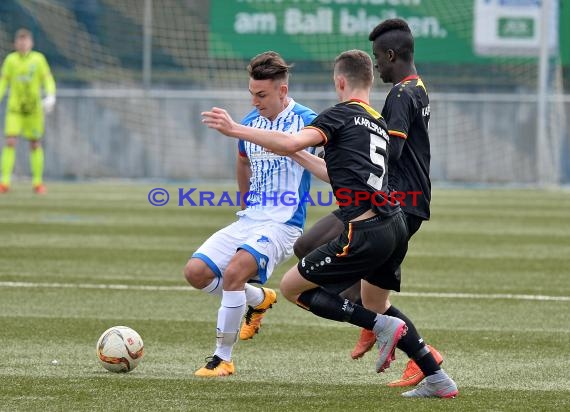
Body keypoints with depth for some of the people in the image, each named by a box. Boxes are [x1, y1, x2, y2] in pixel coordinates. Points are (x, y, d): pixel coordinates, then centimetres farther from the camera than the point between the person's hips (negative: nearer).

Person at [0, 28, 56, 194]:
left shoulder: (38, 59, -3)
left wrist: (50, 96, -17)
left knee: (35, 144, 5)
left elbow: (48, 79, 0)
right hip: (15, 108, 0)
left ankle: (38, 182, 18)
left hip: (34, 108, 0)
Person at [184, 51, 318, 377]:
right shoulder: (249, 123, 8)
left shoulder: (307, 121, -11)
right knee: (196, 272, -5)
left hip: (283, 224, -7)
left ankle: (223, 359, -17)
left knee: (234, 272, -28)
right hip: (249, 220, 7)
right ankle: (259, 299, 20)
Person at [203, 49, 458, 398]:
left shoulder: (343, 115, -2)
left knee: (292, 287, 3)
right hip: (395, 228, 8)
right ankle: (440, 381, 24)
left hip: (365, 234, -8)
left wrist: (235, 130, -13)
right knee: (375, 305, 28)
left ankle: (383, 327, -6)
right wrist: (298, 156, 42)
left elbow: (290, 143, -18)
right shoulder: (380, 124, 22)